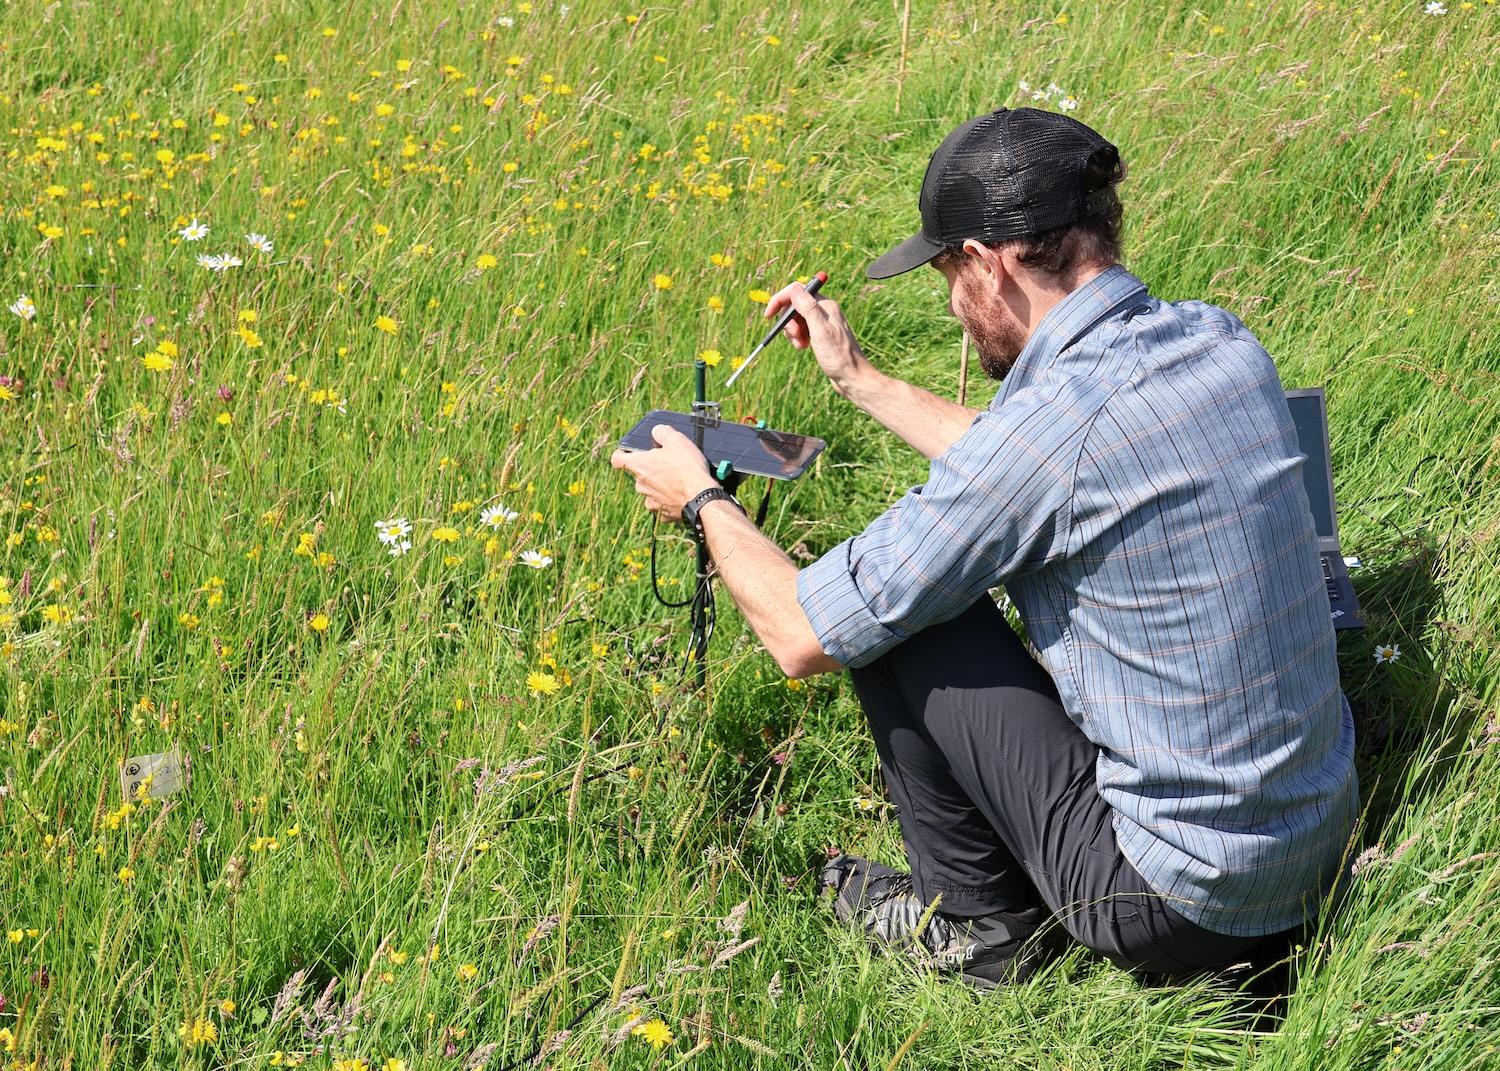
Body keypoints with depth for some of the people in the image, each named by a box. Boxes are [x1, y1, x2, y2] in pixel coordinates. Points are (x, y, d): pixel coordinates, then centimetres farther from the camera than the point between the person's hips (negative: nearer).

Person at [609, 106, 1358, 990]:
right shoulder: (1224, 342, 0)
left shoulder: (1051, 419, -24)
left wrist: (703, 502, 4)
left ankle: (974, 922, 15)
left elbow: (806, 639, -13)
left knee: (890, 617, -1)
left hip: (1181, 904, -8)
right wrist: (861, 379, 26)